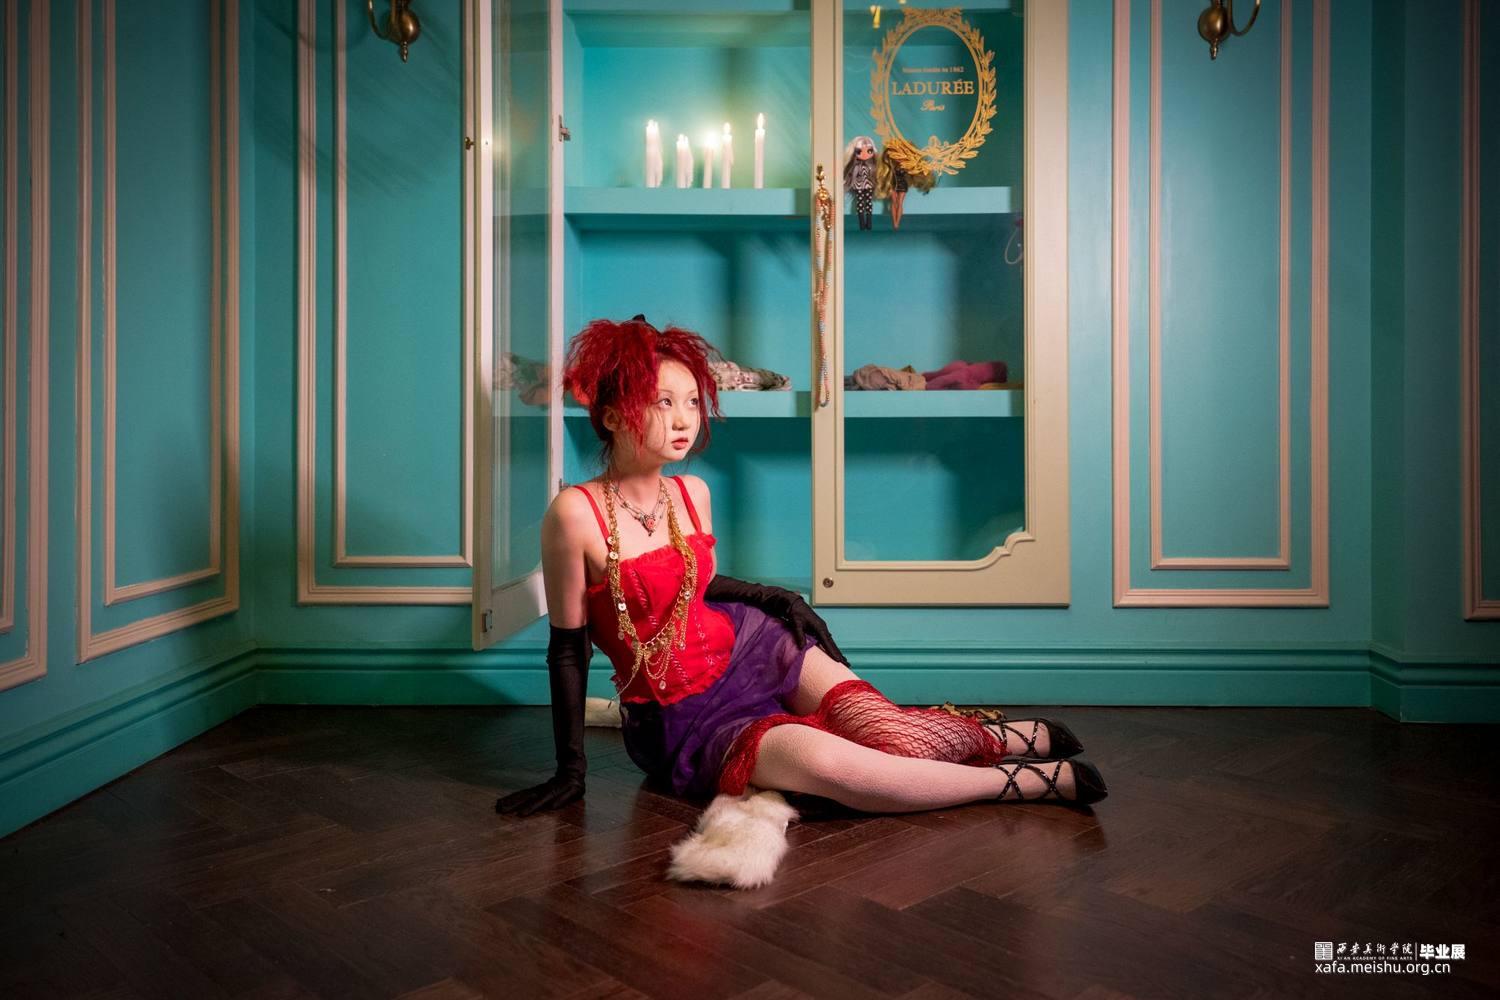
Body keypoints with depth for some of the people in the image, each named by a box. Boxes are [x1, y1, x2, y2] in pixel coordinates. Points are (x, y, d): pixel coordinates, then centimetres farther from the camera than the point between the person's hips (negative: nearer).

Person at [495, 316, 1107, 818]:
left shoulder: (692, 493, -3)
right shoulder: (575, 513, -20)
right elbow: (568, 647, -12)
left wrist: (780, 599, 3)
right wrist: (571, 770, -7)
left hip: (748, 646, 5)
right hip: (683, 719, -4)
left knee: (891, 733, -16)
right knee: (825, 761, -28)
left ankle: (1019, 735, 12)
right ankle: (1030, 781, -16)